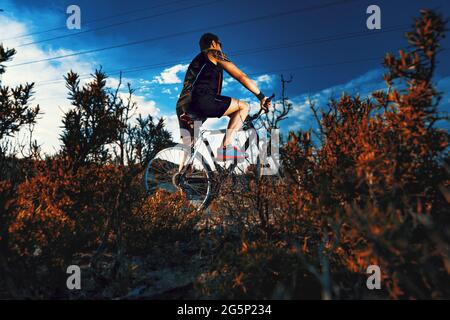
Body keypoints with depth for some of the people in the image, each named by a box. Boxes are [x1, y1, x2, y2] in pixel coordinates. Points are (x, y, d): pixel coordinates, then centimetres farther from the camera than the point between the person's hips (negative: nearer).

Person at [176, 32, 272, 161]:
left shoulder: (197, 60, 36)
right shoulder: (215, 54, 12)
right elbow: (242, 77, 5)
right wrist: (262, 97, 10)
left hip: (183, 108, 8)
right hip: (202, 101, -8)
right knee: (244, 107, -2)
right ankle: (225, 148, -11)